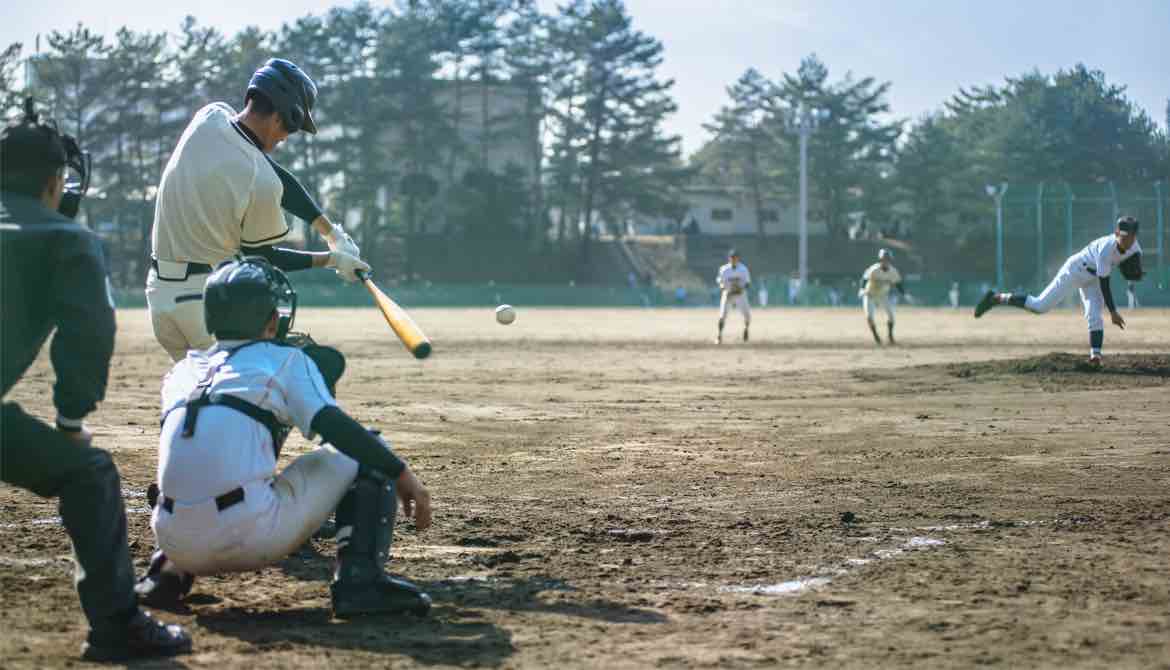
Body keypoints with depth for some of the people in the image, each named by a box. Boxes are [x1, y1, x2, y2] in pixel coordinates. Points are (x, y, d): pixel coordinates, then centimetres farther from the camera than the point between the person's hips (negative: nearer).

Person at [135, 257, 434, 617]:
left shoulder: (181, 371, 22)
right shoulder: (285, 359, 9)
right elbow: (335, 425, -5)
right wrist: (403, 475, -5)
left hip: (180, 545, 5)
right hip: (254, 538, -5)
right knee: (366, 453, 11)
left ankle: (167, 571, 16)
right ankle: (360, 579, -6)